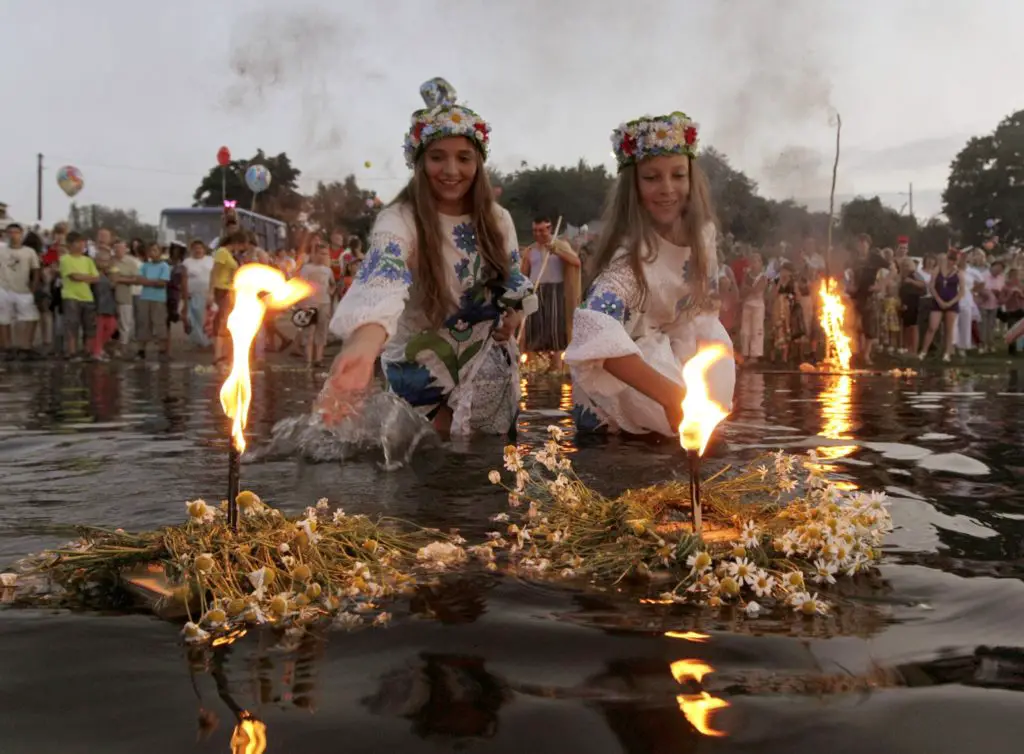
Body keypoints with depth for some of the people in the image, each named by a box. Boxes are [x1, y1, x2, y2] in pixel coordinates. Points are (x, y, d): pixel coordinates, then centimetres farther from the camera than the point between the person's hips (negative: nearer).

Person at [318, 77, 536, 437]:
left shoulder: (497, 220, -6)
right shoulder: (399, 221, -24)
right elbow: (381, 285, -45)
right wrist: (364, 347, -64)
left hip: (487, 376, 4)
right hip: (424, 374, -4)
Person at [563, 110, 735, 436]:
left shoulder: (701, 233, -10)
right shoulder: (629, 253, -32)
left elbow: (700, 309, 5)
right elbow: (597, 335, -49)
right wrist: (671, 395, -55)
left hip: (673, 354, 7)